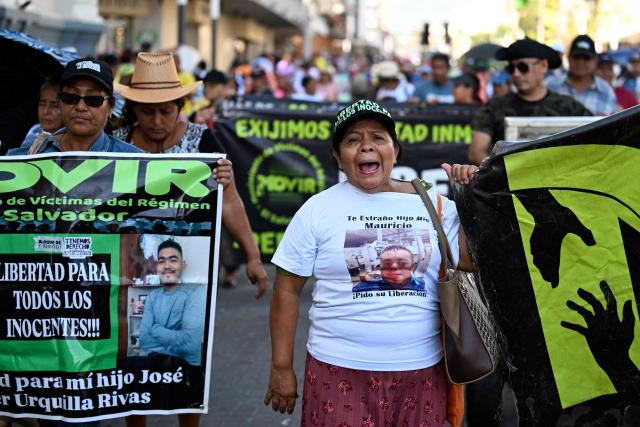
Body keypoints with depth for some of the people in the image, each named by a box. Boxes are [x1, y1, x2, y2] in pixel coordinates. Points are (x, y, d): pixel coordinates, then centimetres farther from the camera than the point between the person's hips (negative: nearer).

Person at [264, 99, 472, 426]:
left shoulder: (433, 203, 4)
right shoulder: (317, 209, -1)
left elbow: (472, 259, -1)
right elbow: (287, 291, 0)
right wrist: (282, 368, -2)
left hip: (421, 371, 2)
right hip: (339, 373, -2)